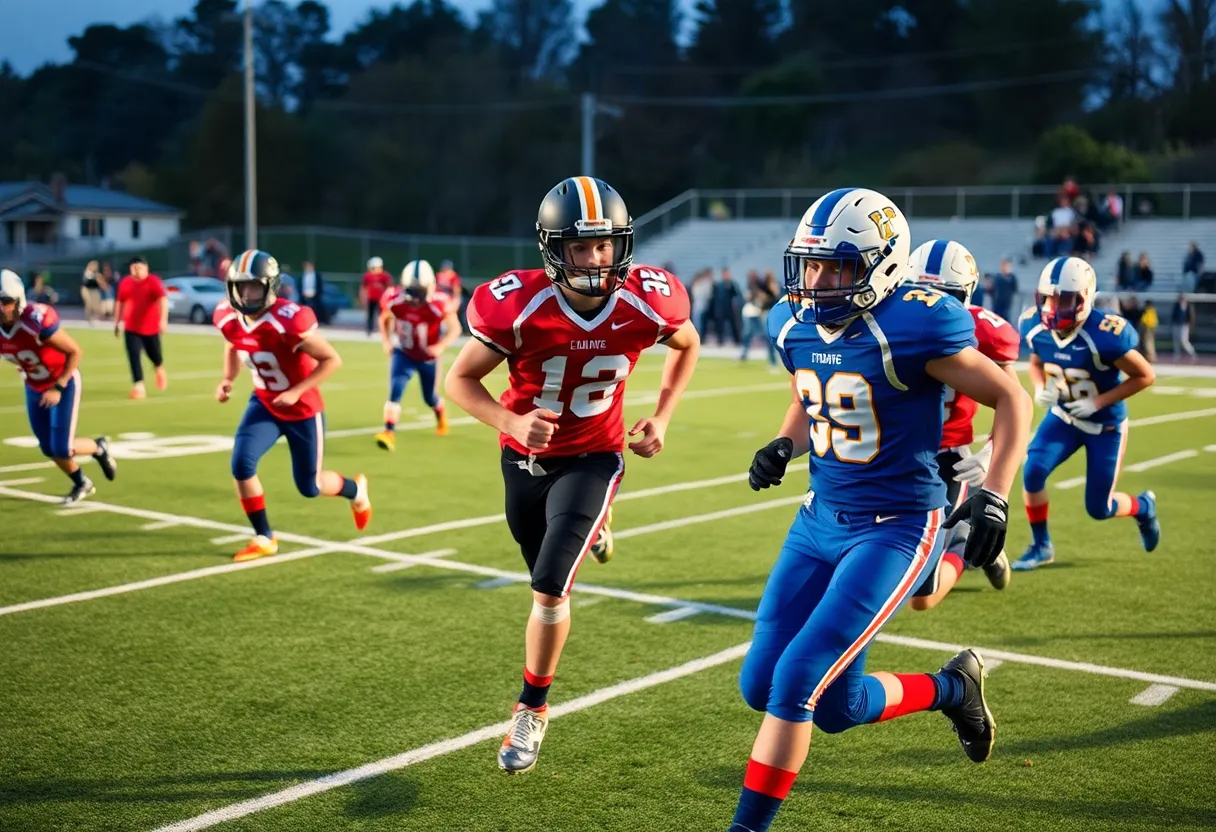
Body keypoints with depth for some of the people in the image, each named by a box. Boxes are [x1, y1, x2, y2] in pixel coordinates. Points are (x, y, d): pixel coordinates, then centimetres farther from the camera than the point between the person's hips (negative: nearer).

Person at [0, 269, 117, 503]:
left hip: (64, 383, -6)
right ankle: (82, 484, 34)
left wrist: (58, 388, -24)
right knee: (49, 449, 9)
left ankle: (100, 448, 22)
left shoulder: (37, 322, -33)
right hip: (35, 389, 6)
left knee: (62, 449, -10)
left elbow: (75, 352, -23)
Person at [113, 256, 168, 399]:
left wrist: (163, 319, -36)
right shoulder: (124, 283, 3)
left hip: (151, 327, -2)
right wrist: (117, 322, 17)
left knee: (154, 354, 12)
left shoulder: (153, 282, -11)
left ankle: (160, 369, 47)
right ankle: (139, 386, -9)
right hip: (131, 328, 2)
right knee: (134, 356, -10)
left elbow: (163, 299, -23)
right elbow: (120, 303, 15)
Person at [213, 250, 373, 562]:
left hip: (303, 409, -5)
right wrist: (227, 380, -5)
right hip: (264, 404, 5)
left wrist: (296, 391, -29)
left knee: (310, 486, 7)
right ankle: (264, 538, 4)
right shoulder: (228, 317, -11)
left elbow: (332, 359, -24)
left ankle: (356, 490, 43)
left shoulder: (288, 321, -31)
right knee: (241, 465, -16)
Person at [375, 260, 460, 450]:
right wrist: (387, 341, -11)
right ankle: (389, 433, -24)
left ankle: (441, 414, 52)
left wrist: (442, 346, -32)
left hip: (428, 357, -1)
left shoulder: (439, 303, -29)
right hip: (403, 354, 1)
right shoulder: (394, 299, -21)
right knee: (395, 391, -21)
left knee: (429, 397, 17)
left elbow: (455, 328, -15)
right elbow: (384, 319, 2)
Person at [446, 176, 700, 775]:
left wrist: (661, 417, -5)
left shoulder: (646, 302, -20)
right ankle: (592, 527, 58)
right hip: (525, 457, 1)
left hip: (592, 458, -1)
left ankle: (532, 710, 8)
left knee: (549, 587, -15)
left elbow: (688, 345, 4)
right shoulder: (517, 305, -26)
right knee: (548, 584, 20)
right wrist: (511, 423, -33)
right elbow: (460, 379, -15)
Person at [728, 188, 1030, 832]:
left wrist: (994, 495, -20)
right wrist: (783, 446, 0)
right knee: (760, 687, 8)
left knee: (798, 680, -15)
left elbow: (1010, 399, -11)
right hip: (820, 518, 8)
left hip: (895, 529, -8)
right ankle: (950, 689, 26)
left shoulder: (912, 327, -20)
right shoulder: (793, 325, 1)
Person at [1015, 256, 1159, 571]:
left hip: (1106, 423, -4)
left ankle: (1143, 506, 40)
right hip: (1064, 415, 4)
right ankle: (1041, 546, 5)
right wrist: (1040, 389, -16)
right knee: (1033, 472, -18)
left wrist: (1098, 402, -25)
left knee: (1098, 508, 3)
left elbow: (1145, 376, -19)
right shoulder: (1035, 326, -16)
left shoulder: (1104, 335, -32)